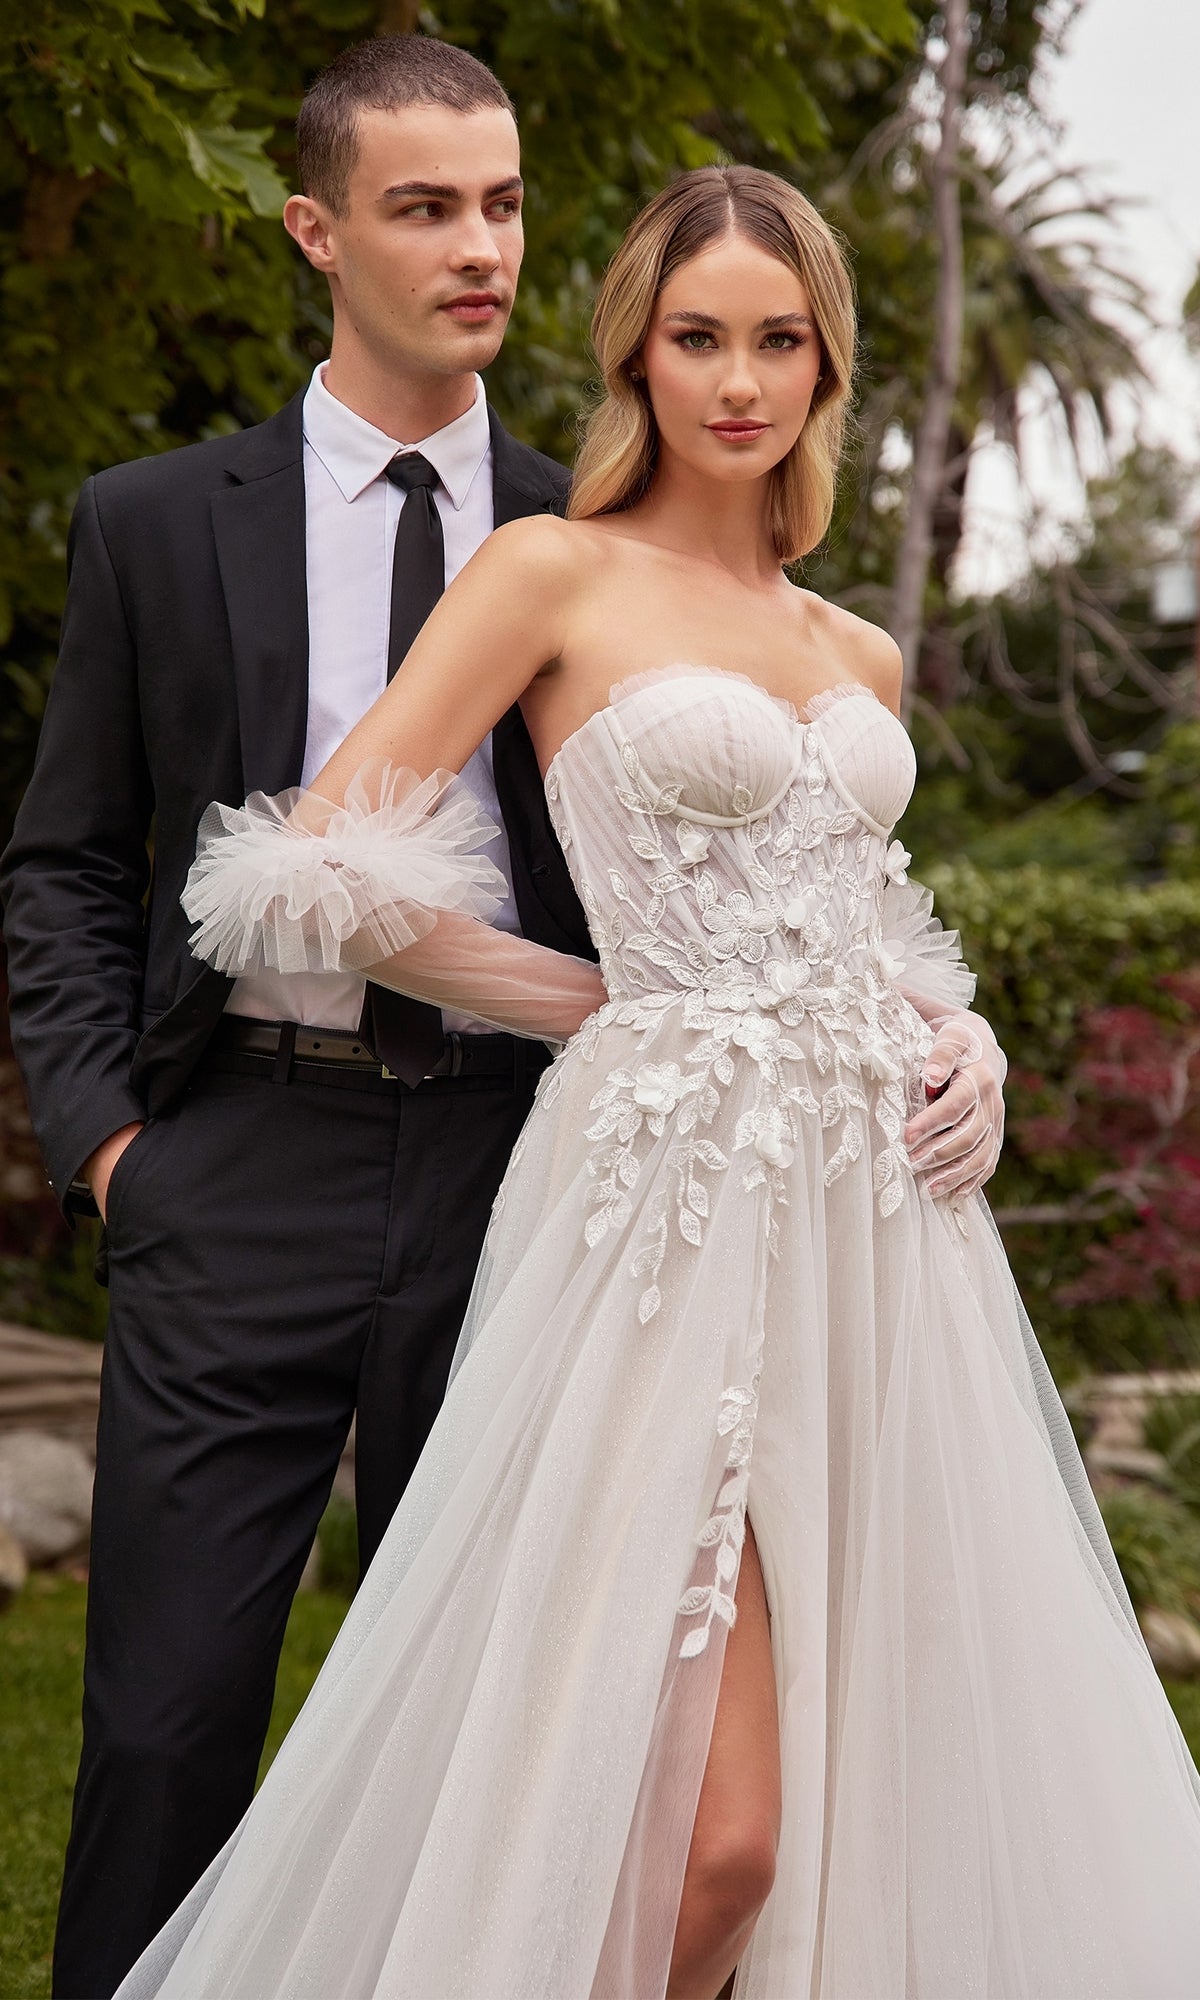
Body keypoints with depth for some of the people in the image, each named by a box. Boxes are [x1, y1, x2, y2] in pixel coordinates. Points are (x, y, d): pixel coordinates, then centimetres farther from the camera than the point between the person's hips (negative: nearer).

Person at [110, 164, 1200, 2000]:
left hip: (883, 1219, 6)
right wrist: (596, 1001, 3)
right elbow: (327, 867, -6)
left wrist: (954, 1046, 9)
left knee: (908, 1783, 5)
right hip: (681, 1205, -6)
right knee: (716, 1829, -11)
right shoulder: (557, 573, 1)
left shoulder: (860, 658, 18)